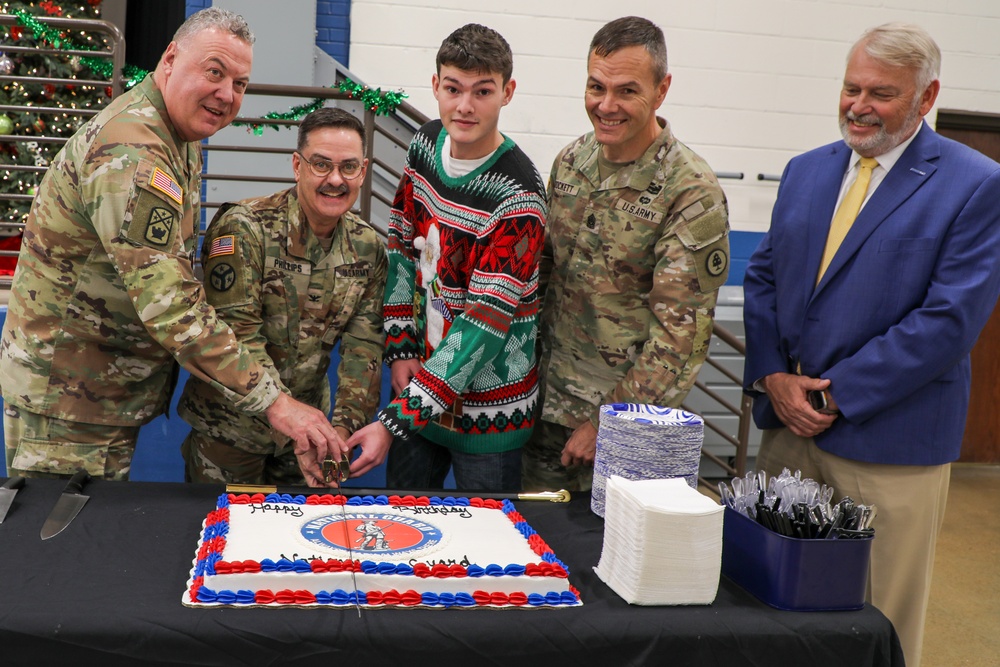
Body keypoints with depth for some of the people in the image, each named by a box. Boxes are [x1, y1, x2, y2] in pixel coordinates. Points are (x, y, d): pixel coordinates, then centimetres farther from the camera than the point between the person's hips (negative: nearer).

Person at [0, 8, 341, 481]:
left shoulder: (183, 134, 8)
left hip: (116, 391, 9)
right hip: (66, 395, -9)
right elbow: (171, 307, -33)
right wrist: (273, 401, -32)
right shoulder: (131, 153, -26)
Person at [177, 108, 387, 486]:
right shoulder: (243, 229, -18)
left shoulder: (368, 248, -2)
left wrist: (344, 429, -20)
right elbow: (236, 337, -23)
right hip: (230, 426, -4)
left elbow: (364, 346, -6)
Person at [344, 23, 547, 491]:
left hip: (486, 406, -5)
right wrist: (400, 348, -2)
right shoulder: (427, 143, -2)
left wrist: (395, 421, -26)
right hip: (420, 374, 6)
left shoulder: (517, 196, -22)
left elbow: (485, 323, -24)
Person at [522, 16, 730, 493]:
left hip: (627, 422, -5)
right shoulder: (571, 161, 2)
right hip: (548, 403, 6)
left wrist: (608, 423, -16)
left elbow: (681, 332, -18)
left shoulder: (691, 194, -17)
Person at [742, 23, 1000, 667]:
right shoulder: (807, 171, 10)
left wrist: (836, 394, -15)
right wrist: (772, 377, -4)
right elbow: (762, 276, 12)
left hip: (890, 440, -5)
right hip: (788, 421, 5)